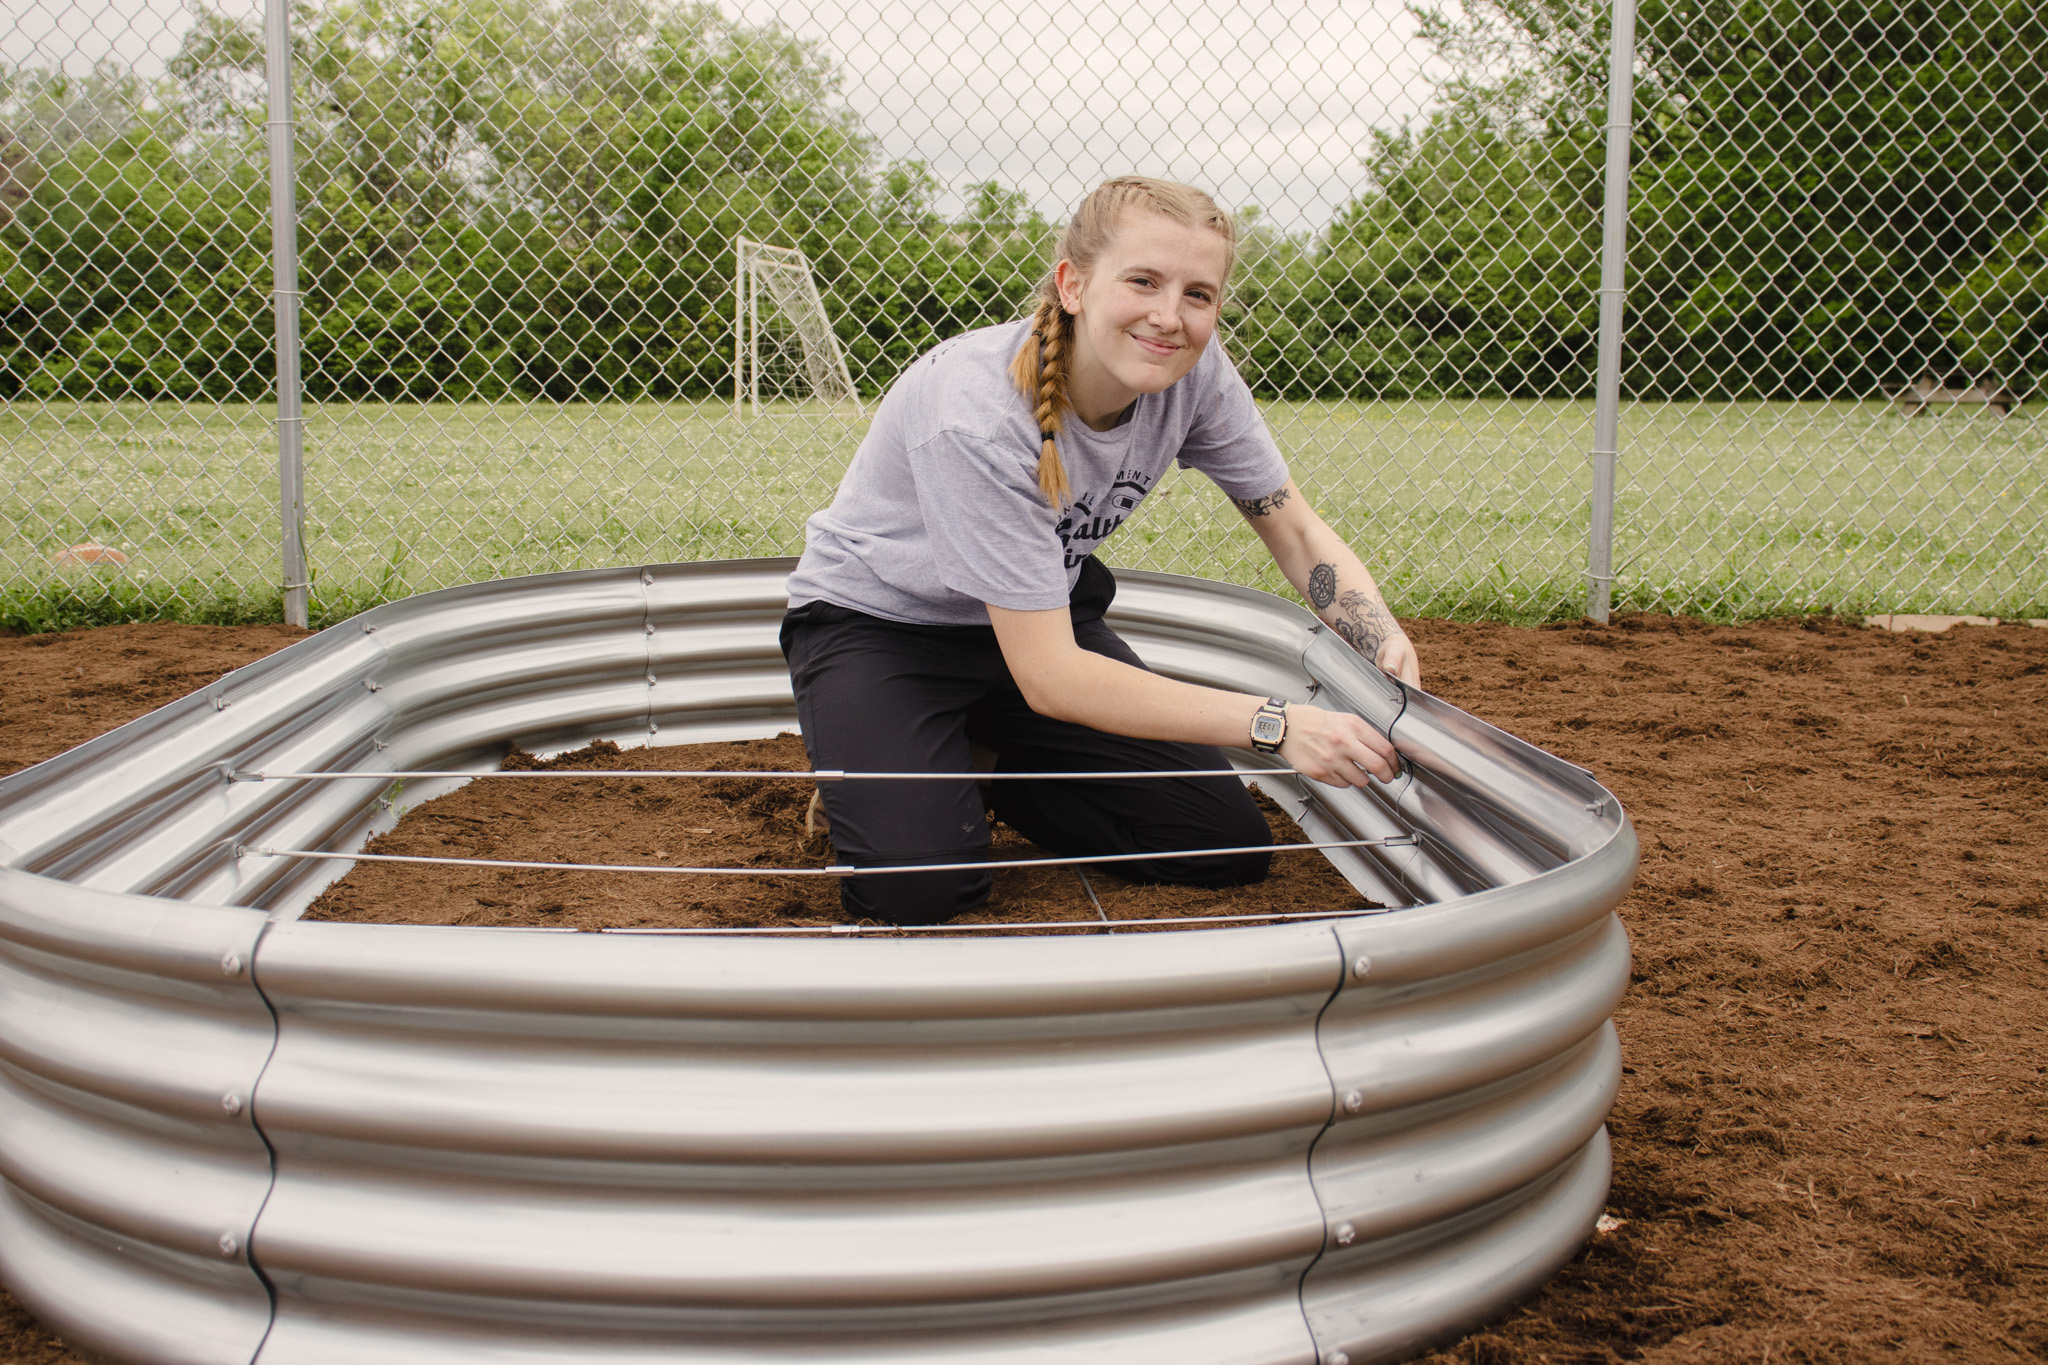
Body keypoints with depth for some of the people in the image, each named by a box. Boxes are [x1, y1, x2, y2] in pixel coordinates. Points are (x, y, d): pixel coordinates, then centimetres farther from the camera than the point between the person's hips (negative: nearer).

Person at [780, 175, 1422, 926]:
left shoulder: (1194, 374, -18)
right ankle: (868, 781, 7)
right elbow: (1048, 678, -34)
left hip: (1037, 616, 6)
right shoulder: (976, 414, -35)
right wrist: (1275, 723, -38)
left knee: (1229, 850, -5)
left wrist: (1392, 648, -28)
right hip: (877, 622, -5)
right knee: (916, 890, -27)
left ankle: (991, 776, 15)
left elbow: (1299, 535, -7)